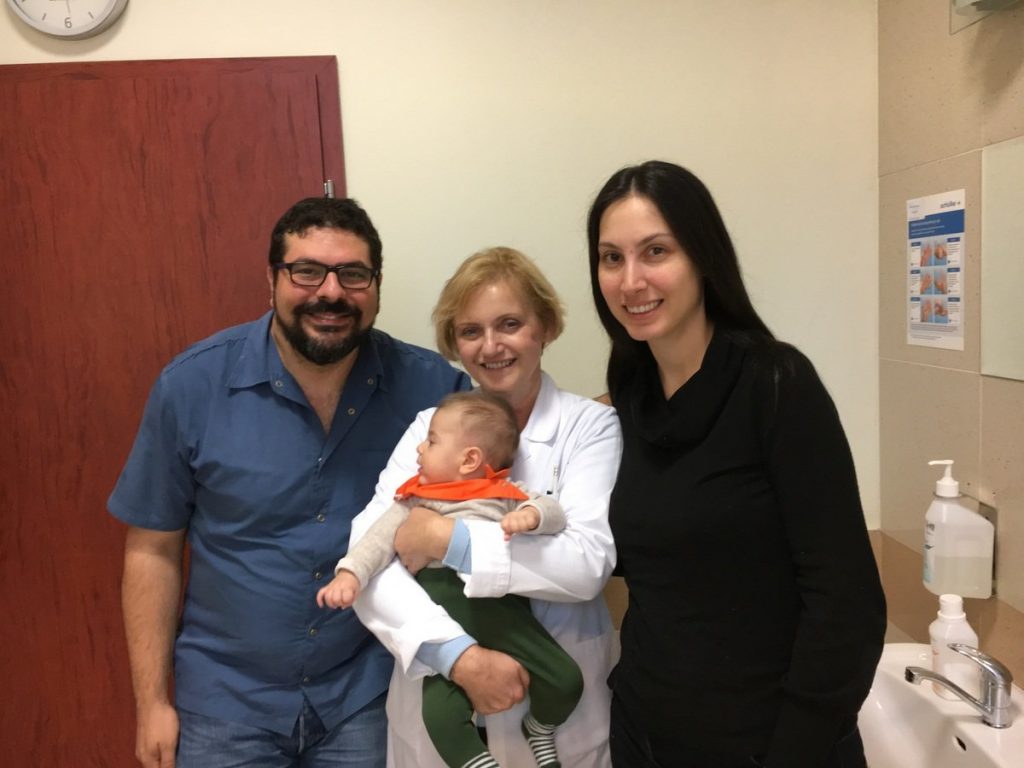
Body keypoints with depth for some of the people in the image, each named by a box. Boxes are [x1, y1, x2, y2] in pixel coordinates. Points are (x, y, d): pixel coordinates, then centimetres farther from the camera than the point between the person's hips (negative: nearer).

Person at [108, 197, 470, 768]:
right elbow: (153, 549, -3)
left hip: (370, 695, 0)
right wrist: (152, 701, -2)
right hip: (227, 701, 0)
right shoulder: (193, 384, -11)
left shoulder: (428, 385, -12)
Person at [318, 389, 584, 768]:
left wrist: (530, 515, -15)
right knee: (440, 713, -17)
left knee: (565, 679, -8)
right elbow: (380, 536, 8)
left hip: (500, 600, 0)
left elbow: (554, 512, 7)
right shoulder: (416, 498, 16)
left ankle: (540, 728, 24)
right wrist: (349, 572, -8)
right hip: (443, 602, 0)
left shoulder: (504, 496, 13)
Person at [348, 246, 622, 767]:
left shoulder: (591, 426, -6)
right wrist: (461, 657, -23)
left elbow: (589, 562, -20)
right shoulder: (429, 428, 0)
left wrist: (447, 538, -20)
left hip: (557, 708, -2)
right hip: (433, 700, 2)